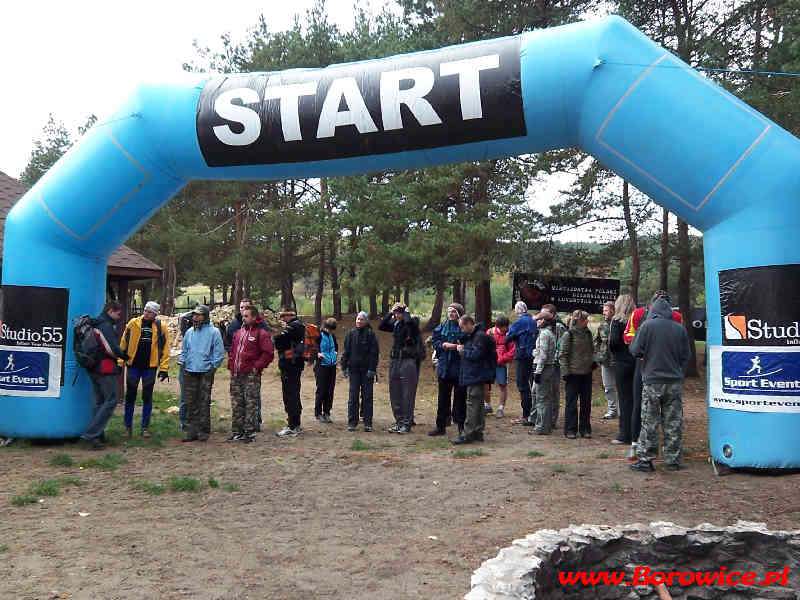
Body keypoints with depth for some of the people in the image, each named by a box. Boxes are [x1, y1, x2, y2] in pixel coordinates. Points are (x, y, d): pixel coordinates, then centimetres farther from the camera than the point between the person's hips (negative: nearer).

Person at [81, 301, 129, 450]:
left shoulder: (95, 324, 17)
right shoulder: (106, 326, -15)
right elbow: (112, 349, -21)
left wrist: (120, 354, 7)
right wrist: (125, 356, -2)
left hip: (94, 369, 10)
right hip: (105, 369, -10)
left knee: (99, 401, 16)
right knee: (111, 400, -6)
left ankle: (98, 434, 20)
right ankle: (91, 435, -9)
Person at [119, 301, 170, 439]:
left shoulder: (160, 327, 0)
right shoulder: (133, 323, 0)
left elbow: (164, 348, 2)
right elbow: (123, 343, 4)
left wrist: (164, 368, -3)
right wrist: (120, 362, 2)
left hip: (150, 367, 0)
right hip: (133, 365, 0)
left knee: (147, 398, 6)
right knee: (130, 396, 7)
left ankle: (145, 427, 15)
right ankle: (128, 426, 18)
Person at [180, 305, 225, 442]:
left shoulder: (213, 332, -4)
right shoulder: (190, 332, 12)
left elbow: (219, 352, -3)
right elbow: (184, 350, 22)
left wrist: (213, 366, -7)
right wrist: (183, 363, 11)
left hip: (205, 372, -5)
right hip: (189, 372, 5)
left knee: (204, 402, -1)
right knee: (190, 402, 6)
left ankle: (204, 431, 7)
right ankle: (192, 430, 13)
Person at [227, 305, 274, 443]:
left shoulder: (261, 333, -6)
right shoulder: (238, 332, 16)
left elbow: (268, 353, -13)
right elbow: (231, 350, 25)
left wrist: (256, 366, -14)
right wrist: (231, 365, 11)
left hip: (251, 375, -7)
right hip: (236, 375, 7)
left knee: (251, 403, -3)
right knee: (236, 403, 11)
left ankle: (250, 432, 3)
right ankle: (236, 430, 20)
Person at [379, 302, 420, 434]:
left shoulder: (412, 324, -8)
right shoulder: (395, 324, 11)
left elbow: (408, 321, -30)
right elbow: (381, 326, 3)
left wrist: (406, 311, -10)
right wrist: (390, 313, 0)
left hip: (408, 361, -7)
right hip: (394, 361, 7)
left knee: (407, 394, -2)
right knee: (394, 393, 10)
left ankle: (406, 423, 5)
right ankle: (399, 421, 20)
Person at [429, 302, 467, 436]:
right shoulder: (441, 327, 11)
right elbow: (435, 341, 6)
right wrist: (444, 345, -11)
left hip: (460, 368, -4)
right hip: (444, 366, 4)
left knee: (460, 397, 3)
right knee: (443, 397, 9)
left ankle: (461, 425, 14)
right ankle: (441, 426, 17)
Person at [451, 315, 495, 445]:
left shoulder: (480, 336, -14)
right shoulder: (472, 336, 19)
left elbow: (475, 355, -21)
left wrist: (462, 350, -8)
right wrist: (461, 348, 10)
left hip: (476, 377, -11)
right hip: (473, 376, 11)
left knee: (472, 404, -9)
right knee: (478, 405, 13)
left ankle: (467, 435, -8)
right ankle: (478, 433, 20)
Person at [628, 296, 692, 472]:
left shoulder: (647, 325, -6)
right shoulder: (680, 328, 4)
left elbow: (635, 350, -6)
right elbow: (686, 355, 9)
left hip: (653, 380, -3)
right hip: (675, 381, 3)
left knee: (649, 422, 2)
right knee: (673, 423, 9)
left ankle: (645, 460, 4)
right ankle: (673, 460, 14)